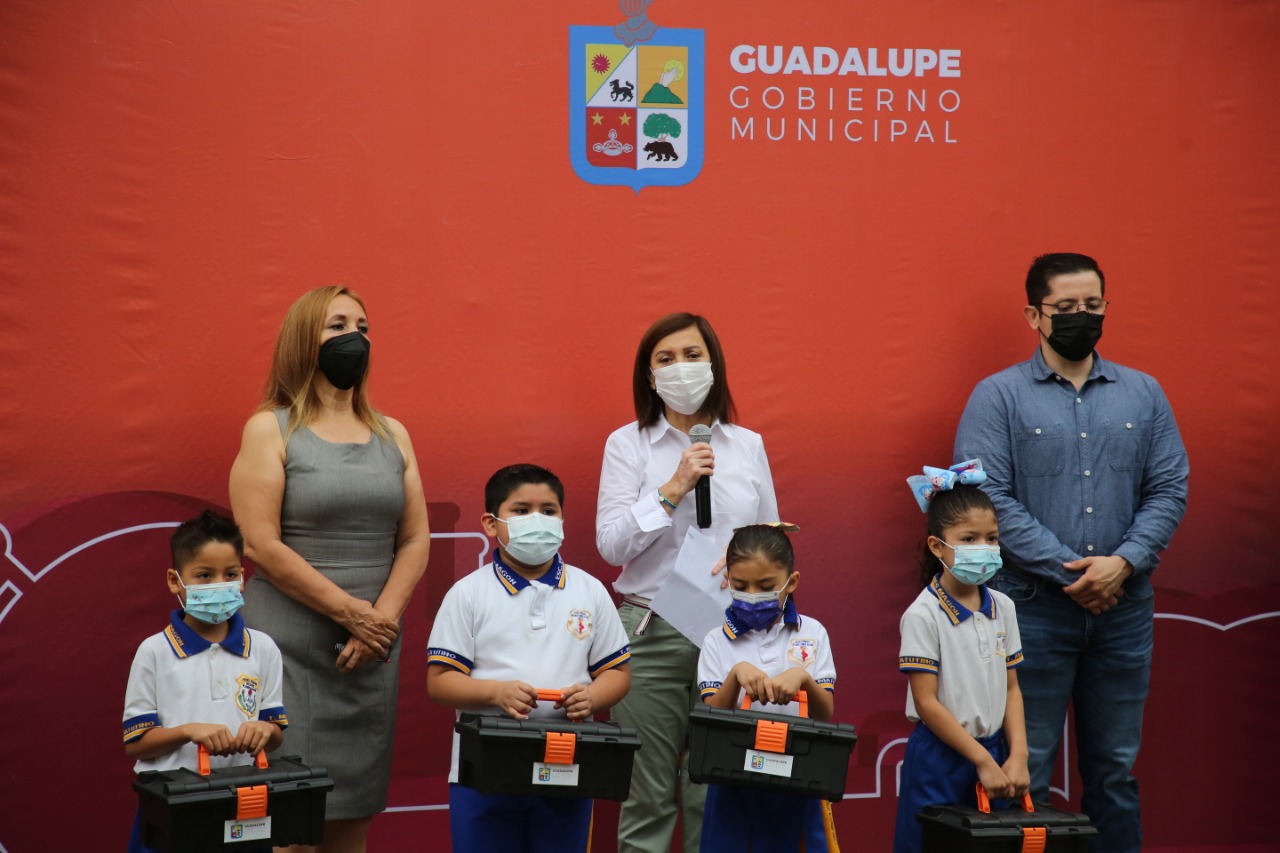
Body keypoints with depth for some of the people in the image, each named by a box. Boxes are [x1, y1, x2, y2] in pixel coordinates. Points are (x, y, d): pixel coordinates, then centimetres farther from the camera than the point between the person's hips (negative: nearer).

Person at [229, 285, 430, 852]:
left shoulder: (393, 435, 14)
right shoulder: (270, 430, 0)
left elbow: (415, 540, 9)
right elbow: (260, 544, -10)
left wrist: (381, 618, -8)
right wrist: (350, 612, -13)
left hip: (372, 649, 4)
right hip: (290, 650, -4)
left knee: (356, 806, 6)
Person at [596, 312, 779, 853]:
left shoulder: (748, 445, 9)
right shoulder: (628, 444, 2)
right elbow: (611, 544, -7)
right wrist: (673, 489, -15)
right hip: (652, 633, -2)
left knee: (718, 795, 3)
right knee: (647, 795, 3)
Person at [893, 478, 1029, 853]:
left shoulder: (1003, 608, 4)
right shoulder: (923, 615, -14)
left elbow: (1011, 688, 9)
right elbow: (926, 703, -14)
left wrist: (1017, 756, -2)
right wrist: (982, 760, -13)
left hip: (993, 750, 5)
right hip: (939, 755, -5)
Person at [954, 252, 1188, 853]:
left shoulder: (1143, 394, 11)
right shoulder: (998, 397, -1)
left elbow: (1170, 489, 6)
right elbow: (988, 499, -10)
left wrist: (1124, 562, -11)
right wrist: (1069, 570, -14)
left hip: (1123, 609, 4)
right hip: (1033, 607, -3)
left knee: (1114, 768, 11)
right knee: (1023, 771, 1)